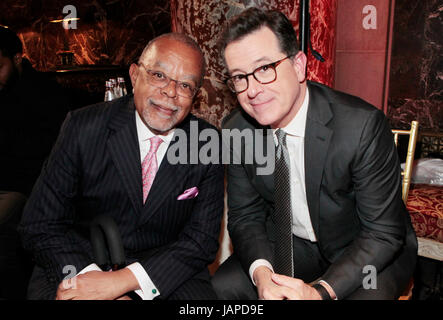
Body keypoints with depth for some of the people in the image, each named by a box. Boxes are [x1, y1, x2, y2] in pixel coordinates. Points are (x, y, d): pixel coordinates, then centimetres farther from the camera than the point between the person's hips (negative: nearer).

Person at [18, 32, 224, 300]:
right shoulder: (83, 127, -9)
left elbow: (203, 239, -7)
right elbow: (42, 225, -7)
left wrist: (122, 281, -19)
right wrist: (94, 282, -22)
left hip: (166, 273, 1)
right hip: (79, 265, 0)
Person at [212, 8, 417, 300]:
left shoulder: (362, 125, -26)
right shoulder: (236, 130, -12)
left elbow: (383, 233, -21)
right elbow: (245, 215, -5)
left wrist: (322, 290, -32)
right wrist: (261, 273, -23)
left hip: (370, 253, -2)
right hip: (290, 244, 3)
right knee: (219, 287, -11)